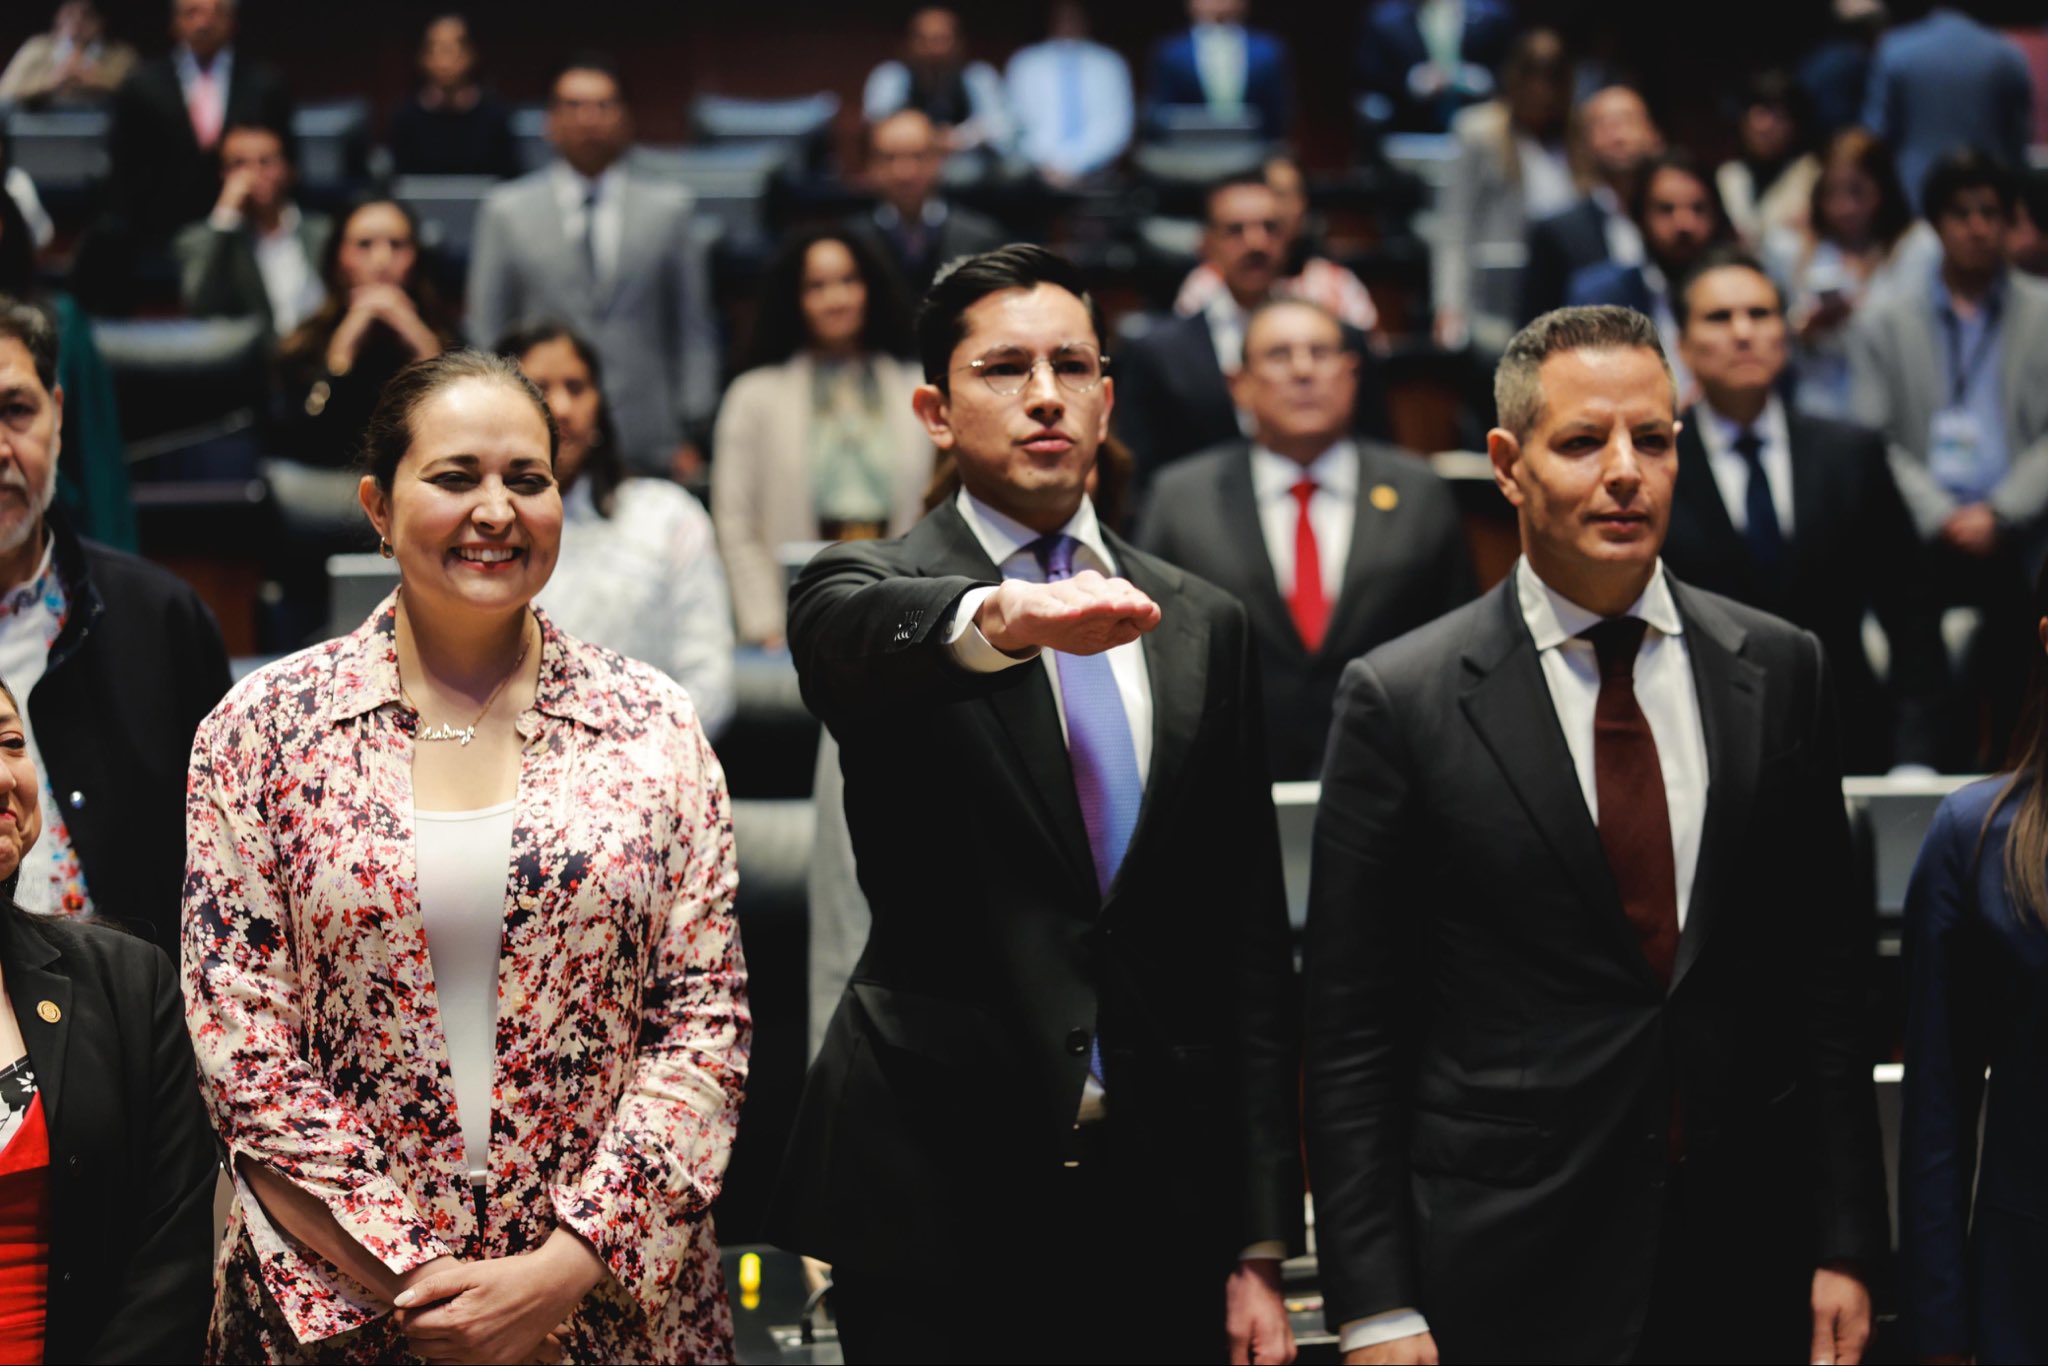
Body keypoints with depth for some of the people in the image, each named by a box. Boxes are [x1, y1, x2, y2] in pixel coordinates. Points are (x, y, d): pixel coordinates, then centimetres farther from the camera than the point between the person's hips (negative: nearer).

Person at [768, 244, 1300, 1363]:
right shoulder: (861, 591, 1)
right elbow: (867, 634, -26)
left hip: (1158, 1205, 3)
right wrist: (1006, 618, -49)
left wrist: (1260, 1244, 5)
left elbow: (1248, 943, 10)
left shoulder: (1204, 627, 11)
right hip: (938, 1194, -3)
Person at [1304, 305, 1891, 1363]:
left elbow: (1825, 982, 8)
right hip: (1508, 1277, -3)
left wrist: (1846, 1247, 5)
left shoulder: (1779, 671, 5)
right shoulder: (1400, 700, -5)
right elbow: (1351, 1035, -4)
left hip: (1748, 1267, 3)